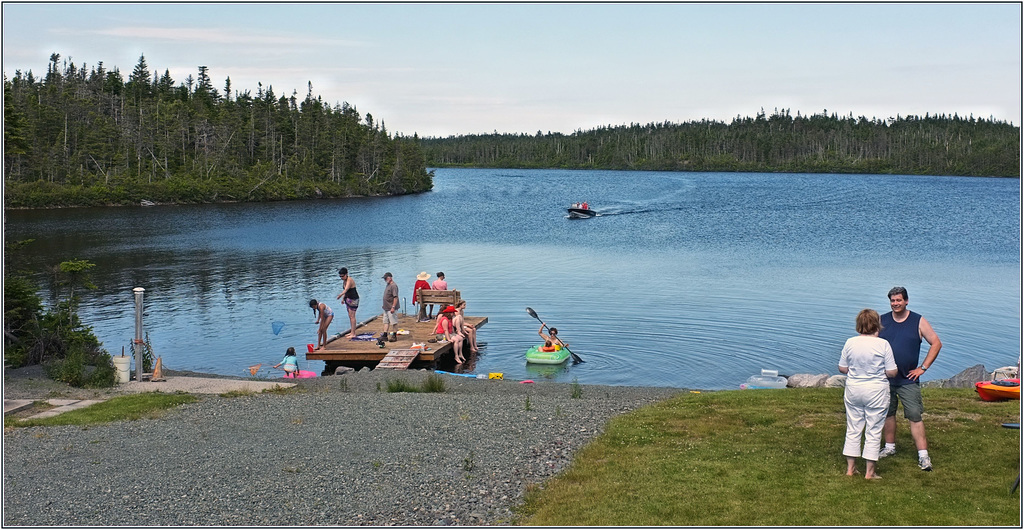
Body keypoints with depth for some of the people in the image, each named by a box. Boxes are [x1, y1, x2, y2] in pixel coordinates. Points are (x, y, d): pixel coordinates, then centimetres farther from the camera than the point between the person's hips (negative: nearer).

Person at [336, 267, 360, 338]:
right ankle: (352, 332, 22)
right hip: (348, 299, 10)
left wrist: (340, 295, -51)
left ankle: (353, 334, -8)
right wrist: (343, 298, 11)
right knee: (350, 316, 13)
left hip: (353, 299, -10)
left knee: (352, 316, -10)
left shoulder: (349, 280, -21)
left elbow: (346, 289, -37)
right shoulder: (344, 280, 8)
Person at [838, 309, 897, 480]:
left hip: (853, 389, 3)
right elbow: (891, 372, -11)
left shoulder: (850, 343, -5)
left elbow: (842, 368, 2)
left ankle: (850, 467, 19)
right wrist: (878, 370, 9)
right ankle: (869, 471, 12)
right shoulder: (883, 344, -13)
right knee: (874, 431, 6)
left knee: (853, 429, 13)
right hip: (876, 391, -3)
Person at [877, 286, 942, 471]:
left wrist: (923, 368, -4)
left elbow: (936, 343, 1)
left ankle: (923, 455, -5)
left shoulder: (918, 321, -2)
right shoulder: (882, 321, 4)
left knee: (915, 416, -7)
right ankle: (890, 447, 28)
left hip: (908, 380, -3)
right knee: (888, 413, 13)